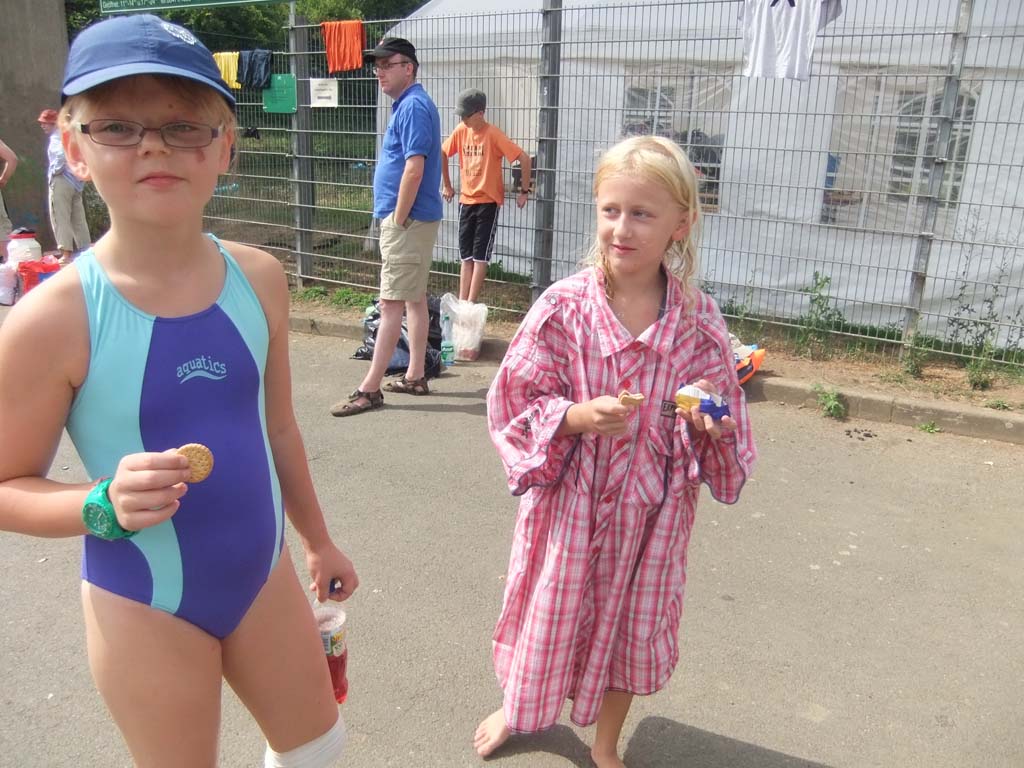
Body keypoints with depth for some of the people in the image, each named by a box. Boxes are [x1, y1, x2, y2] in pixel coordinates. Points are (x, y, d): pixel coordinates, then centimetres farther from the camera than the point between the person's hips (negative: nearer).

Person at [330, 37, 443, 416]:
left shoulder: (414, 106, -15)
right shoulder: (407, 105, 17)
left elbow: (414, 169, -23)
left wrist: (398, 219, -18)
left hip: (408, 221, -11)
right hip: (414, 218, 11)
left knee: (391, 303, -8)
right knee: (414, 299, 13)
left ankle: (370, 388, -3)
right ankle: (415, 376, 22)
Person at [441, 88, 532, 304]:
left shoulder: (493, 134, -15)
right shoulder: (461, 130, 1)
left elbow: (524, 158, -18)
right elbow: (442, 153, 17)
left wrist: (524, 191, -13)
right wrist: (447, 185, 18)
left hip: (488, 201, -6)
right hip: (466, 200, 6)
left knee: (480, 256, -3)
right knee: (466, 256, 8)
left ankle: (470, 305, -1)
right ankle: (461, 303, 12)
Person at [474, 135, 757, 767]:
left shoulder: (700, 323, -9)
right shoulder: (563, 306, -14)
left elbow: (724, 420, 1)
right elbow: (514, 400, -10)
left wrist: (710, 425, -22)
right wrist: (576, 417, -26)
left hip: (652, 507, 2)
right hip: (569, 498, -1)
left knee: (632, 621, 18)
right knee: (549, 609, 17)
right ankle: (517, 709, 52)